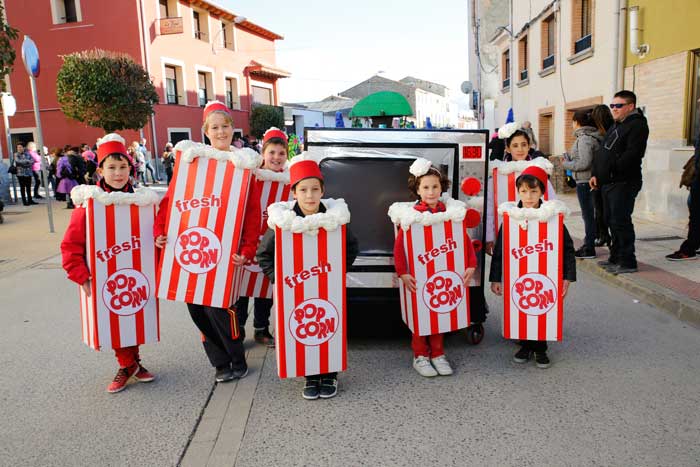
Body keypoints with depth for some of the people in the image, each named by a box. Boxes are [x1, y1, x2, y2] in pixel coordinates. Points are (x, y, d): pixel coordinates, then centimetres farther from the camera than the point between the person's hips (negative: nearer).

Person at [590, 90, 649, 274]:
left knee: (620, 221, -9)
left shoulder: (637, 125, -8)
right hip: (607, 182, 10)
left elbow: (631, 154, -21)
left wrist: (612, 169, -23)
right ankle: (616, 258, 24)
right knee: (612, 221, 14)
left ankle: (627, 262, -1)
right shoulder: (614, 126, 21)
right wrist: (596, 174, 12)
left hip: (624, 183, -9)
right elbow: (602, 153, 22)